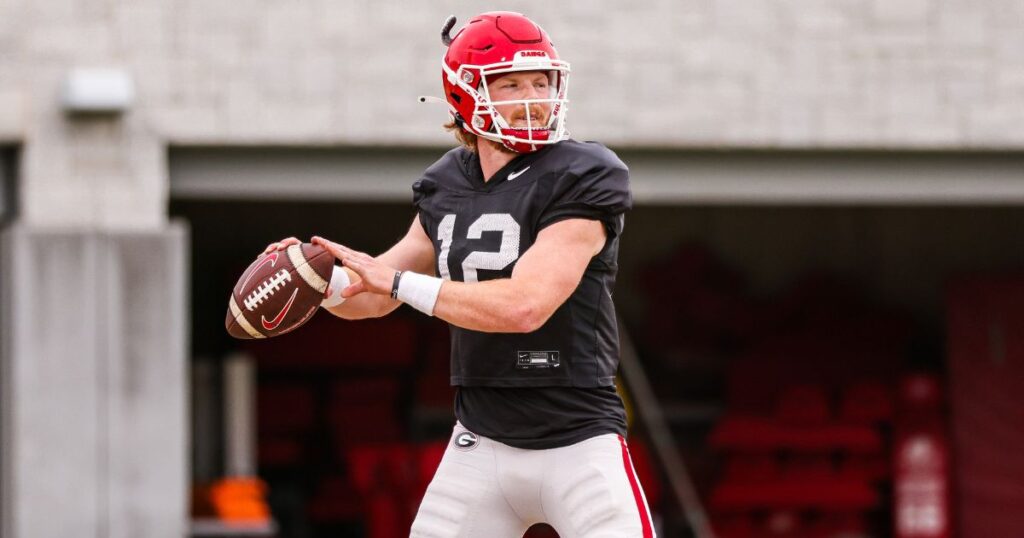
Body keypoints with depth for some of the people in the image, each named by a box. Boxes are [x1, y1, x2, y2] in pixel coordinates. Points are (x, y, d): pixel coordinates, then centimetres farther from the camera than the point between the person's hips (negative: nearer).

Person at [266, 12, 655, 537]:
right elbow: (374, 296, 17)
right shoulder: (445, 188, 6)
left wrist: (397, 280, -19)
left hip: (578, 445, -5)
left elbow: (525, 305, -24)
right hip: (482, 442, 5)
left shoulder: (580, 181, -13)